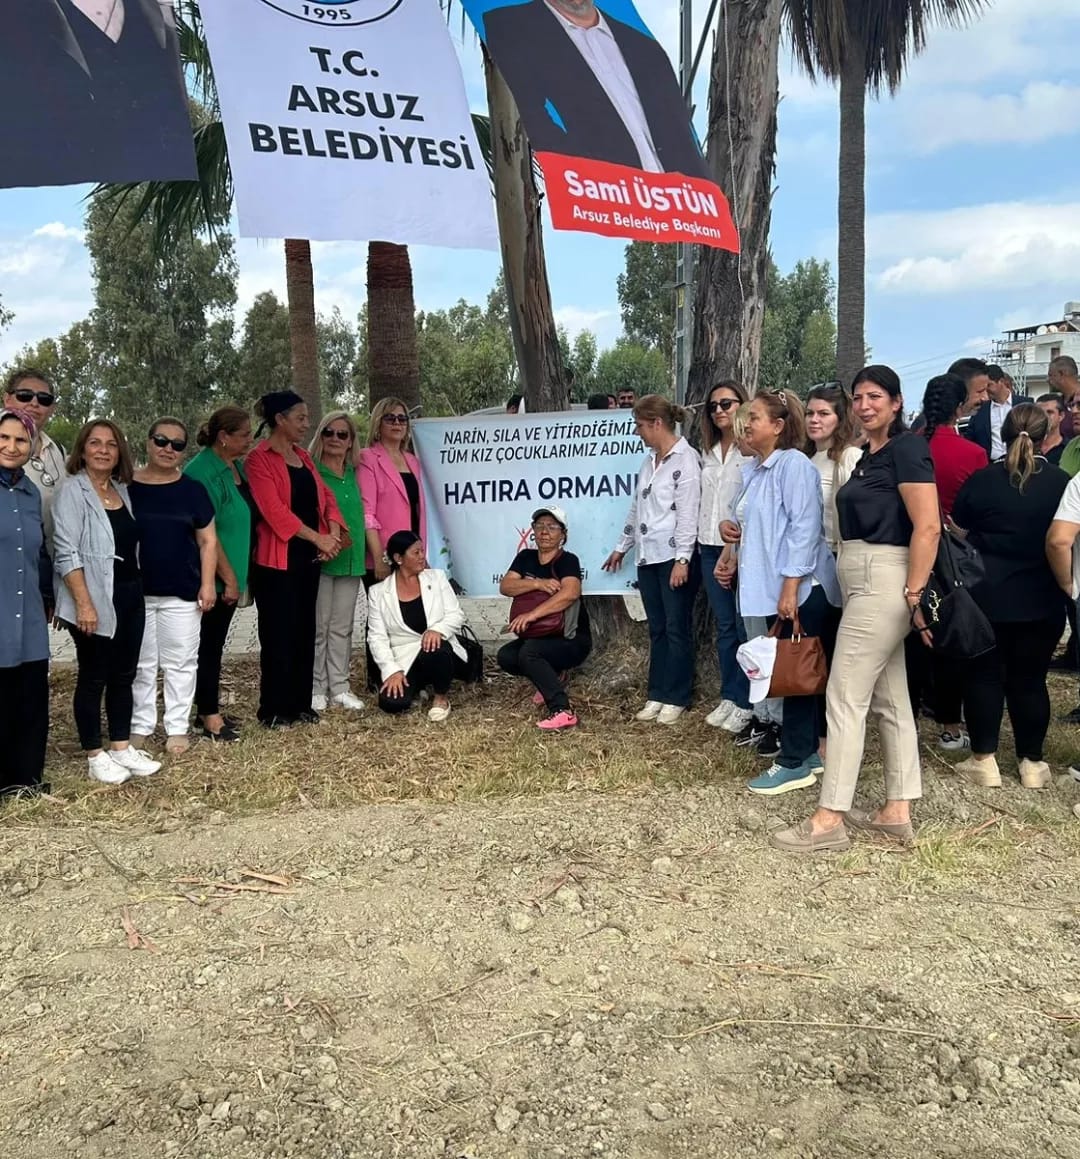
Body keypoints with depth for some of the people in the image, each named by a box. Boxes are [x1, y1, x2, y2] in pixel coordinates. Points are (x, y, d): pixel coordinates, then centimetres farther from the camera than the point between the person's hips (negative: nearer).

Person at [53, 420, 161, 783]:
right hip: (95, 600, -7)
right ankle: (95, 756, 14)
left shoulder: (122, 490, 10)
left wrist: (136, 587, 14)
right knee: (94, 678, 3)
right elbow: (66, 553, -16)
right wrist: (84, 603, -21)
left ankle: (121, 748, 23)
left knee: (124, 675, 13)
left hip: (130, 595, 7)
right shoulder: (72, 491, -10)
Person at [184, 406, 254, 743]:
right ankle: (209, 717, 10)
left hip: (230, 575, 8)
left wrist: (238, 576, 15)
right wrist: (229, 579, -17)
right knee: (209, 644, 1)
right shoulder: (201, 472, -18)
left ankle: (208, 711, 25)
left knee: (215, 643, 15)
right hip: (213, 578, -8)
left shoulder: (237, 466, 9)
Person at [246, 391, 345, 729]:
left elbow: (324, 496, 11)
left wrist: (334, 532, -7)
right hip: (277, 560, -7)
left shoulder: (302, 456, 14)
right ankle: (273, 710, 7)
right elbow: (274, 510, -18)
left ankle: (300, 704, 20)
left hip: (308, 556, 8)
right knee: (278, 635, -2)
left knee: (304, 631, 11)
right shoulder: (259, 459, -10)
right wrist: (318, 538, -17)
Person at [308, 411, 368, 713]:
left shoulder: (353, 475, 12)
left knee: (342, 628, 10)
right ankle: (316, 689, 9)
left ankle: (339, 687, 16)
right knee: (317, 628, 1)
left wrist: (360, 552, 13)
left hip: (350, 560, 5)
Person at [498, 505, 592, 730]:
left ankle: (562, 711, -29)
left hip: (572, 640, -7)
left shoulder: (568, 560, -15)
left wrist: (532, 614, -41)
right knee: (506, 657, -15)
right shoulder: (526, 557, 4)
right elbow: (505, 586, -10)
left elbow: (570, 593, -35)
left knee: (529, 652, -31)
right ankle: (552, 679, 10)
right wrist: (537, 584, -26)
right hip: (540, 636, 7)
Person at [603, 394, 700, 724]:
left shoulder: (686, 459, -10)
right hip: (648, 557, 8)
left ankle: (676, 698, 8)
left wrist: (682, 560, -19)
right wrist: (621, 547, 26)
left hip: (674, 557, -8)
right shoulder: (650, 461, 15)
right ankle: (657, 694, 17)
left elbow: (688, 513, -15)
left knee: (677, 629, 0)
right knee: (657, 629, 11)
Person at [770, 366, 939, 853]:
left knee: (846, 697, -8)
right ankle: (897, 811, 17)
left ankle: (829, 819, -4)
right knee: (889, 698, 11)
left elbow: (928, 526, -18)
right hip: (862, 582, 10)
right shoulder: (868, 456, 17)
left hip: (883, 582, -10)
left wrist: (915, 594, -22)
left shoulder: (906, 448, -10)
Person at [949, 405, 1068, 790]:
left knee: (984, 674, 8)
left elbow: (957, 536, 5)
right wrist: (1066, 584, 16)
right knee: (1030, 678, 9)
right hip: (1040, 600, 1)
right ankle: (1032, 763, 17)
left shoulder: (980, 480, -4)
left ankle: (984, 760, 10)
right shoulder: (1061, 481, -4)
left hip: (985, 595, 0)